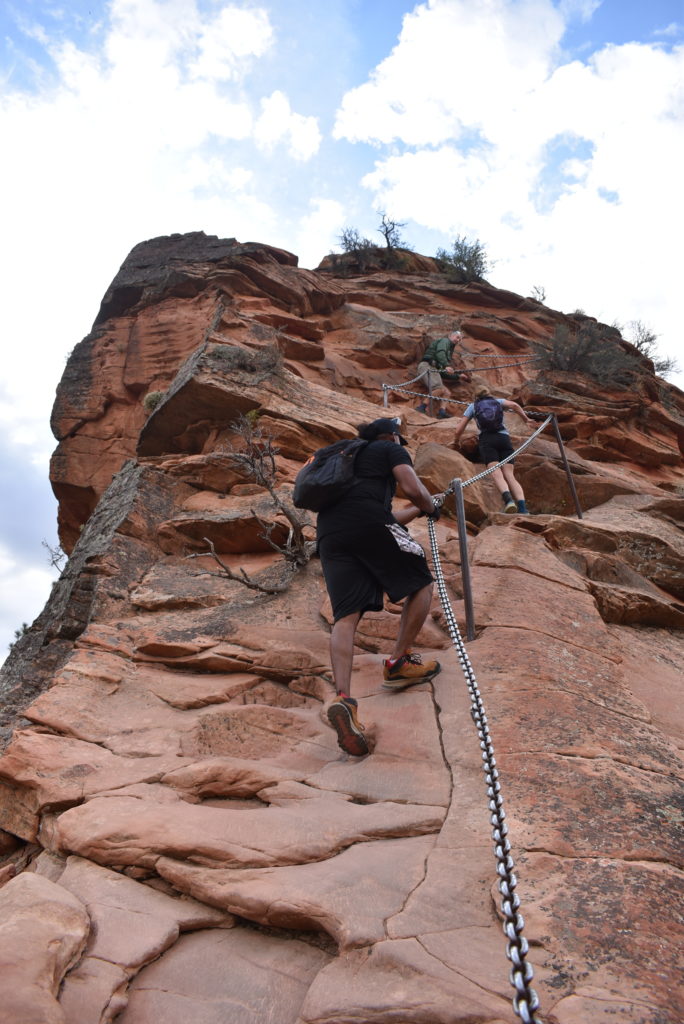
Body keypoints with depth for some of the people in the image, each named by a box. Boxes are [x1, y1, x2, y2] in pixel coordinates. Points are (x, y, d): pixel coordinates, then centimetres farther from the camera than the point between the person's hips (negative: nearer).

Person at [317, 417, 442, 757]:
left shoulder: (352, 459, 41)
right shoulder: (391, 450, 19)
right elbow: (413, 489, 0)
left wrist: (417, 511, 55)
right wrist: (430, 508, 21)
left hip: (329, 532, 6)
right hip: (368, 522, -6)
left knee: (346, 616, -5)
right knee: (421, 583, 13)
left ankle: (342, 697, -25)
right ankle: (399, 663, 7)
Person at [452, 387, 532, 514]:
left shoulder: (472, 406, 25)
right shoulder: (498, 401, 28)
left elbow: (459, 429, 19)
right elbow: (514, 405, 7)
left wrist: (456, 441, 36)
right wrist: (526, 419, 20)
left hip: (487, 439, -2)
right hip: (504, 438, 2)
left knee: (496, 474, -19)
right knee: (509, 475, -7)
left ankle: (508, 498, -48)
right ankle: (522, 507, -27)